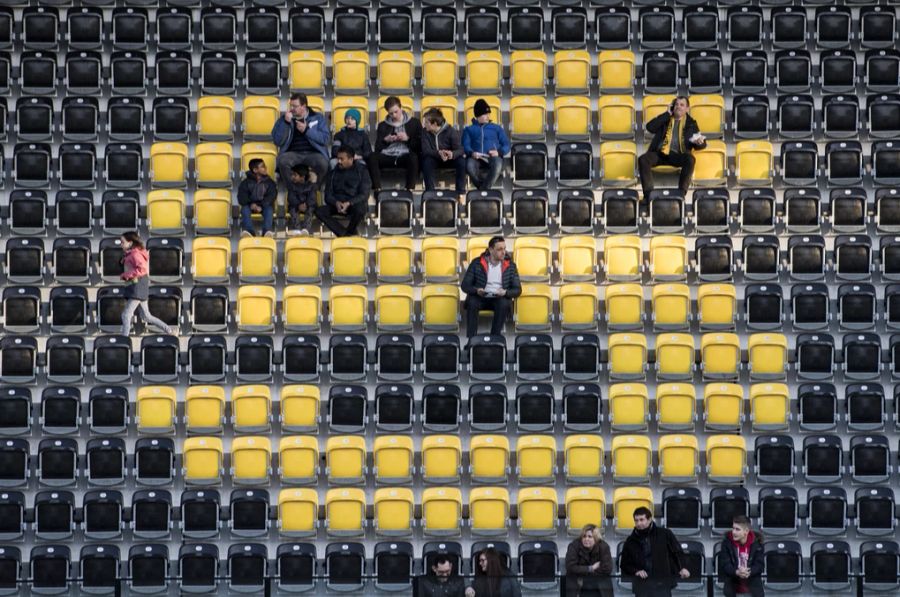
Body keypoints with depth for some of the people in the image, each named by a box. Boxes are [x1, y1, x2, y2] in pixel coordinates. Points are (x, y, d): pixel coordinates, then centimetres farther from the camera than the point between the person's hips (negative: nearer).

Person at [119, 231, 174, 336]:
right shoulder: (130, 255, 18)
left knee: (126, 314, -12)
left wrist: (125, 275, -20)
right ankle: (169, 331, 18)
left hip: (137, 289, -10)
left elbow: (142, 269, -25)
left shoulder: (135, 254, -11)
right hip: (133, 288, 10)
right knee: (147, 316, 14)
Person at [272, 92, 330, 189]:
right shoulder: (283, 120, 14)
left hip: (313, 153, -1)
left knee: (323, 163, -35)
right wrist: (286, 122, -7)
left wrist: (306, 130, -8)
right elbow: (277, 141, 2)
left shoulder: (318, 118, 12)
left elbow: (325, 139, 0)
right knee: (283, 162, -35)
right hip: (293, 153, 1)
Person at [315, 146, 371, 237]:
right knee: (319, 211, -25)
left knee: (360, 208, -39)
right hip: (337, 205, 3)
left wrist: (349, 203, -24)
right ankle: (344, 233, -28)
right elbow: (328, 195, 7)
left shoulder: (361, 171, 1)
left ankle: (349, 232, -12)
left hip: (355, 203, -3)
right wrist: (336, 203, -17)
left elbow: (364, 195, -7)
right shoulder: (333, 173, 11)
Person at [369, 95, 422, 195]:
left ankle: (410, 190, -40)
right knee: (372, 158, -32)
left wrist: (408, 139, -6)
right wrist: (385, 141, -3)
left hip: (405, 156, -2)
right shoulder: (382, 125, 22)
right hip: (387, 156, 2)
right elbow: (377, 148, 15)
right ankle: (377, 189, -34)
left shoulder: (414, 122, 16)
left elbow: (420, 145, 9)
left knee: (414, 158, -39)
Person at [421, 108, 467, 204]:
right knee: (427, 161, -34)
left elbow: (460, 149, -20)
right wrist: (438, 153, -41)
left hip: (450, 159, 0)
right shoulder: (425, 132, -11)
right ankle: (430, 192, -27)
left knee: (461, 160, -31)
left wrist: (452, 154, -45)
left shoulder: (451, 131, -14)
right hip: (434, 159, 0)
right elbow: (425, 150, -21)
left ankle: (461, 192, -21)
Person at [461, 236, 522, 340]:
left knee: (504, 304, -34)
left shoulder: (510, 266, 6)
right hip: (480, 297, -1)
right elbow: (465, 285, 1)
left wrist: (505, 292, -19)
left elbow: (517, 289, 4)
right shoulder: (477, 263, 3)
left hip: (500, 298, 1)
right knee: (472, 303, -33)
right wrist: (476, 290, -21)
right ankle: (470, 339, -33)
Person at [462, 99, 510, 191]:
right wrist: (472, 153, -16)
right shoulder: (469, 129, 25)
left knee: (498, 164, -39)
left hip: (493, 157, 0)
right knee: (469, 165, -39)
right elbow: (466, 146, 9)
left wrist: (499, 152, -8)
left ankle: (483, 190, -35)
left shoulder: (497, 128, 27)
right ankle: (484, 190, -26)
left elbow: (506, 145, 16)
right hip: (476, 158, 0)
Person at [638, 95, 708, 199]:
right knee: (643, 159, -29)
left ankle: (681, 193, -36)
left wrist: (700, 142, -11)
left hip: (677, 155, -1)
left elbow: (702, 144, 16)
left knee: (690, 160, -35)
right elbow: (650, 127, 4)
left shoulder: (691, 123, 21)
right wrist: (667, 114, 6)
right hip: (660, 153, 1)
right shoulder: (665, 119, 23)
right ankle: (648, 193, -32)